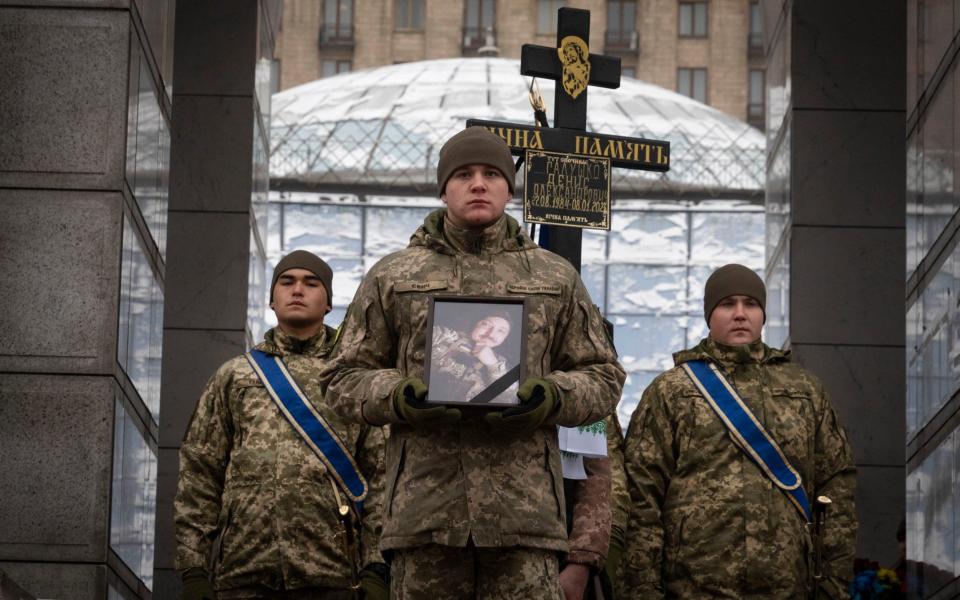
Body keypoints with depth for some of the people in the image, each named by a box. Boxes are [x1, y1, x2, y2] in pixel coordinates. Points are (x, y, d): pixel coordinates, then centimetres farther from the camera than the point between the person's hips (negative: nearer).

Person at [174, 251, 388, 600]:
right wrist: (194, 569, 3)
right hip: (243, 571, 1)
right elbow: (198, 473, 14)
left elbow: (381, 476, 7)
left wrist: (376, 570, -5)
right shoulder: (234, 376, 19)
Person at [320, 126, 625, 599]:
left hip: (524, 506, 0)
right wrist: (400, 397, -9)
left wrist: (552, 399, -7)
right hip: (423, 504, 0)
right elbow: (344, 378, 13)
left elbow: (603, 378, 15)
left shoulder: (557, 278, 16)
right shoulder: (392, 277, 15)